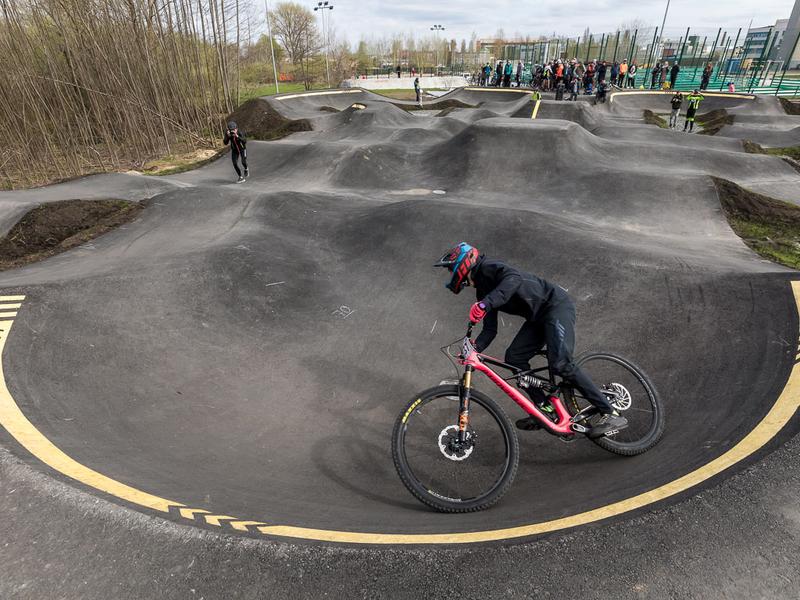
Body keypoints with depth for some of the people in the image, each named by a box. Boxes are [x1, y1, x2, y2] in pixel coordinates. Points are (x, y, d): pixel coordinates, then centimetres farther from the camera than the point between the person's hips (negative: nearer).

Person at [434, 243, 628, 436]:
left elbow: (514, 278, -35)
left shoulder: (488, 267, -12)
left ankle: (610, 414, -11)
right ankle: (545, 408, 6)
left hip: (556, 305, -9)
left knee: (561, 364, -20)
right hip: (539, 317, 10)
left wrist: (485, 304, -45)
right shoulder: (483, 291, 15)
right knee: (513, 357, -1)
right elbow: (490, 330, 10)